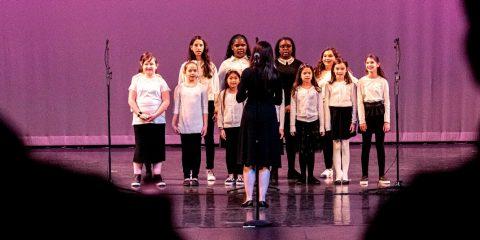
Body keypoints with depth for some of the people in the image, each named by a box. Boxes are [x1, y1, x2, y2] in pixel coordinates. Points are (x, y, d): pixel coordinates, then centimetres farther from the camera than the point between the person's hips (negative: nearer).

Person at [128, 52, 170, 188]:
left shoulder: (160, 80, 5)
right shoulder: (137, 79, 6)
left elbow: (166, 101, 0)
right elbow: (131, 100, 2)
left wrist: (155, 115, -11)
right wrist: (140, 114, -11)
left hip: (158, 120, 0)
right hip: (139, 120, 0)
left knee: (157, 148, 2)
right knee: (140, 148, 0)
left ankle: (157, 176, 8)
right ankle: (137, 176, 6)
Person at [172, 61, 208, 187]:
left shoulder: (201, 88, 3)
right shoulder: (180, 88, 3)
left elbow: (205, 108, 3)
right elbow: (177, 107, 5)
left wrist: (205, 125, 0)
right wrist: (174, 123, 1)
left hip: (197, 125, 0)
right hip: (184, 126, 0)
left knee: (196, 151, 3)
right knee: (186, 151, 4)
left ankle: (195, 176, 9)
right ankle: (186, 176, 9)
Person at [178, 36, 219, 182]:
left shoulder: (211, 66, 9)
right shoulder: (185, 66, 8)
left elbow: (216, 87, 9)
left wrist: (217, 106, 2)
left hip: (208, 104, 0)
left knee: (209, 137, 1)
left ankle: (210, 169, 6)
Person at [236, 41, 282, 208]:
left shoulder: (248, 73, -6)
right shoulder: (275, 75, -3)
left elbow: (240, 98, -5)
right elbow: (278, 100, 3)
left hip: (250, 116, 0)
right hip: (268, 118, 1)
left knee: (248, 162, 7)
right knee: (265, 163, 6)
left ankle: (249, 198, 5)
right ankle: (262, 199, 5)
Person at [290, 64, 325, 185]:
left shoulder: (317, 90, 5)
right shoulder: (296, 90, 4)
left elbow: (320, 108, 5)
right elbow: (293, 109, 3)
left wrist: (322, 126, 2)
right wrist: (292, 126, -1)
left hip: (313, 121, 0)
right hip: (300, 122, 0)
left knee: (311, 150, 3)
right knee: (302, 150, 2)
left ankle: (311, 176, 10)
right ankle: (302, 176, 9)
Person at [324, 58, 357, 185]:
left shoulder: (351, 84, 4)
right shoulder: (329, 85, 5)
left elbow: (354, 104, 4)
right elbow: (326, 104, 4)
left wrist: (353, 121, -2)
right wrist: (327, 124, -1)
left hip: (347, 114, 0)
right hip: (334, 114, 0)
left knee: (345, 146, 3)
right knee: (336, 146, 1)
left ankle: (345, 175, 7)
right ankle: (338, 175, 3)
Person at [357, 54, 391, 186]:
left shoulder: (383, 81, 2)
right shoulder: (362, 81, 3)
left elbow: (387, 102, 2)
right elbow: (359, 102, 1)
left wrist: (387, 121, -4)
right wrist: (362, 120, -6)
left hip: (379, 112, 0)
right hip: (366, 112, 0)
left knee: (380, 145, 3)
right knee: (366, 145, 2)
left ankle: (382, 175, 11)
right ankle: (364, 175, 9)